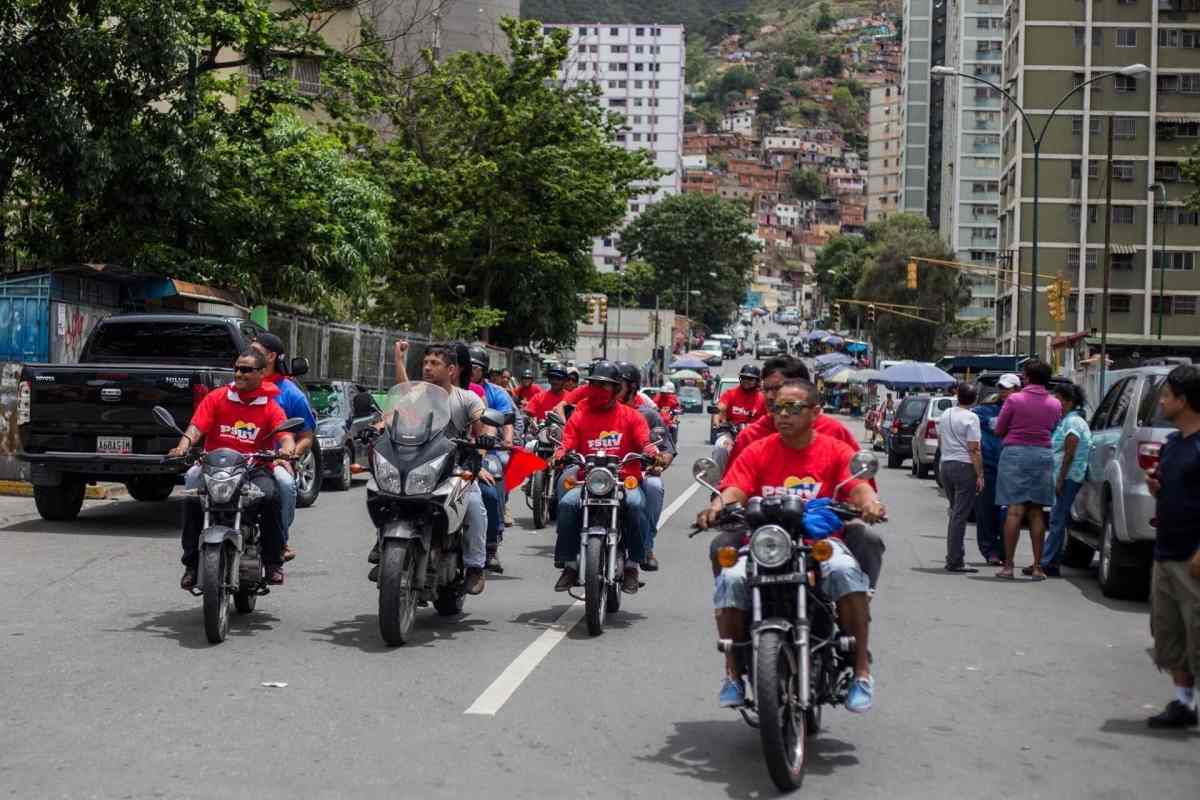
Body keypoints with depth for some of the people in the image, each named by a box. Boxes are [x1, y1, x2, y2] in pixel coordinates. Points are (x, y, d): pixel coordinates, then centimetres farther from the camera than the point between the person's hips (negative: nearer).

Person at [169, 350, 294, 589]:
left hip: (254, 469, -1)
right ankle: (191, 564, -12)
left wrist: (288, 450, -33)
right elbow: (196, 426, -4)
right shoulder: (216, 398, 9)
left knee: (270, 497, -32)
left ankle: (273, 562, -15)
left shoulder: (271, 407, 7)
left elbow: (285, 436, -8)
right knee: (193, 500, -27)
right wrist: (182, 447, -24)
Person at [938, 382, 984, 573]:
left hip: (946, 465, 7)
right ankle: (955, 561, -6)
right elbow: (974, 450, -16)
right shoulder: (971, 418, -12)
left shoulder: (945, 414, 10)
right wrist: (980, 475, -14)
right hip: (965, 467, -7)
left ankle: (953, 558, 18)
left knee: (955, 513, 17)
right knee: (960, 516, -6)